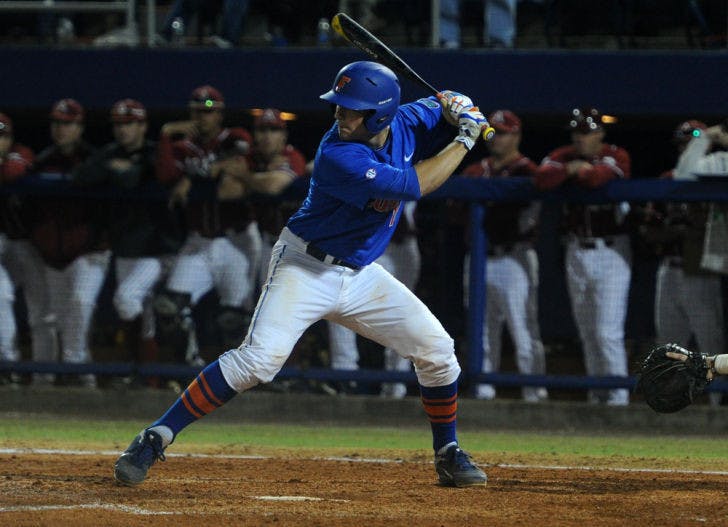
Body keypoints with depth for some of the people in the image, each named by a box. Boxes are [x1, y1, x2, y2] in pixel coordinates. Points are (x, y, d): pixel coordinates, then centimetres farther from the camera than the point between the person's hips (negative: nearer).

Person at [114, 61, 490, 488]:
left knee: (436, 348, 1)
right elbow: (415, 185, -30)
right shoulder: (338, 156, -27)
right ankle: (155, 440, -20)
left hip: (361, 274, 7)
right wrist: (464, 140, -20)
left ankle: (448, 456, 20)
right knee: (260, 358, -25)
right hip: (306, 269, -7)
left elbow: (442, 112, 15)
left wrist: (459, 109, -10)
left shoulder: (405, 124, -5)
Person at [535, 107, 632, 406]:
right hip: (577, 252, 5)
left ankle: (618, 397, -8)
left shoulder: (616, 157, -7)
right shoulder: (563, 157, 5)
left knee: (608, 332, -12)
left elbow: (597, 177, -28)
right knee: (587, 332, 10)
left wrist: (581, 168, -9)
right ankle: (597, 396, 19)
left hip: (612, 250, -5)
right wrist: (570, 169, -19)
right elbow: (542, 180, -13)